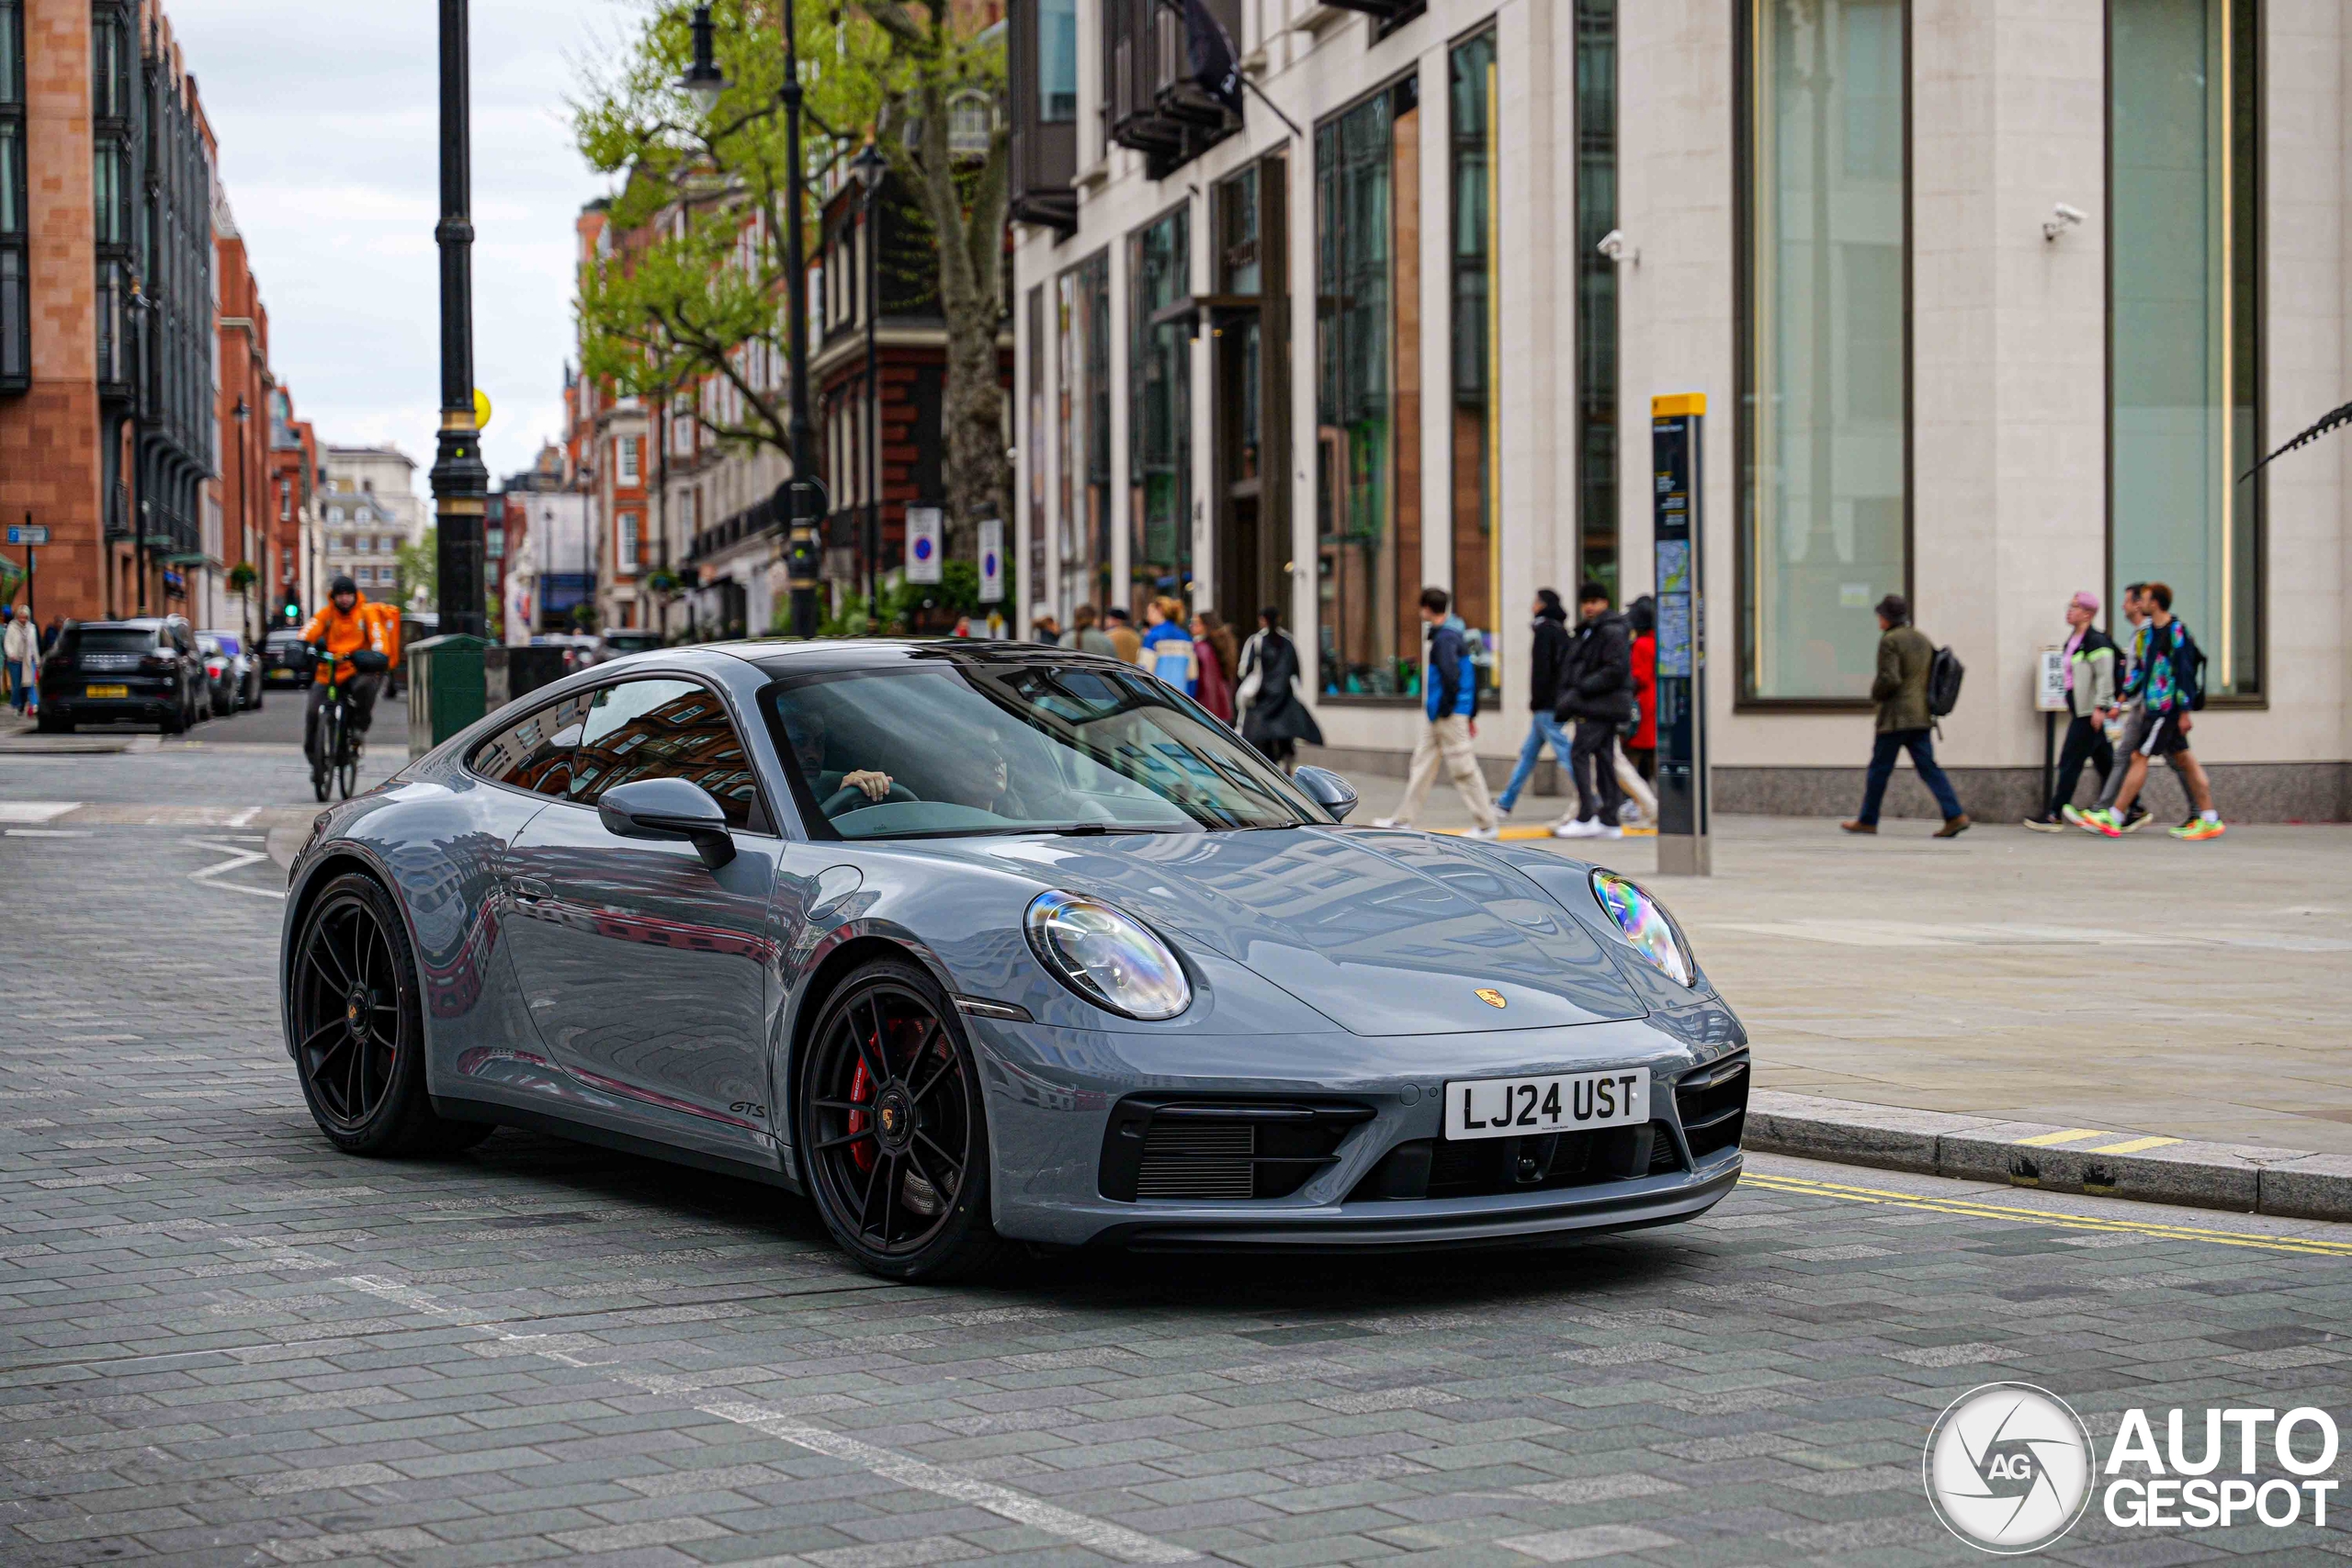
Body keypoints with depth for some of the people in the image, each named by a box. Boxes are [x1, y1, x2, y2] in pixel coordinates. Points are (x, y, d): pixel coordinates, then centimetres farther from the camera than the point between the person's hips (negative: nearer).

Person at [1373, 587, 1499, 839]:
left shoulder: (1444, 638, -15)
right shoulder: (1455, 634, 16)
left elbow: (1451, 675, -26)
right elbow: (1470, 675, 19)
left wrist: (1445, 709, -19)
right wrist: (1471, 714, 21)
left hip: (1449, 716, -10)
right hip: (1436, 716, 10)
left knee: (1463, 769, -6)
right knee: (1423, 764, 14)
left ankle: (1488, 824, -2)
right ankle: (1404, 819, 20)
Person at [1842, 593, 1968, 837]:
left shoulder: (1890, 641, -11)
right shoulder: (1922, 639, 14)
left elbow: (1889, 679, -20)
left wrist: (1876, 694, -2)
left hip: (1895, 716, -7)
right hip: (1922, 715, 7)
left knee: (1879, 769, 4)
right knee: (1928, 767, 3)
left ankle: (1867, 821, 13)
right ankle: (1955, 815, -10)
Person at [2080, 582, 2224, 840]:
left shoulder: (2176, 632, -14)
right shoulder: (2151, 630, 13)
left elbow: (2185, 673, -16)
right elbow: (2143, 667, 21)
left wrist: (2185, 711, -18)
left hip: (2166, 708, -9)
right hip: (2154, 706, 9)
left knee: (2139, 757, -6)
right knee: (2184, 759, 9)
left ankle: (2113, 819, -4)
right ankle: (2210, 819, 11)